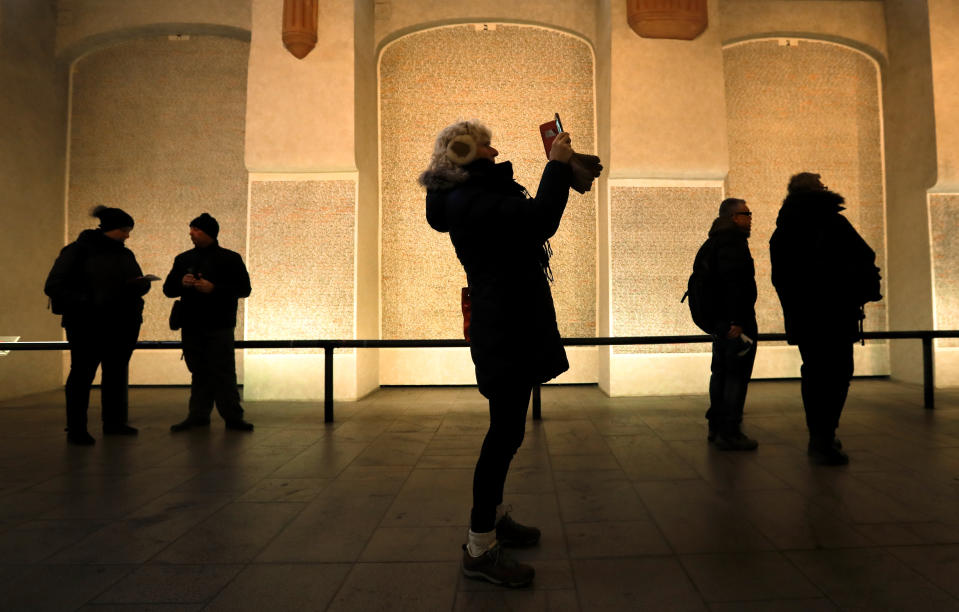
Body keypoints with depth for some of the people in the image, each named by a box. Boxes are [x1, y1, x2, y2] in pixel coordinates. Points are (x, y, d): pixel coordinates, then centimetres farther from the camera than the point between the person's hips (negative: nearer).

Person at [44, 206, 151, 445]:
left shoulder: (125, 254, 14)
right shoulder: (79, 250, -3)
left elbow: (138, 282, 17)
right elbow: (54, 286, -7)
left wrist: (142, 284, -8)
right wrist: (83, 300, -20)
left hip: (123, 324, 6)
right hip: (88, 324, -6)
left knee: (117, 372, 9)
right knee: (83, 373, -1)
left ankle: (113, 422, 19)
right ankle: (76, 428, 6)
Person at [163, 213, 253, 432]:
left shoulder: (230, 258, 2)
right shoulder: (183, 259, 15)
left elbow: (244, 289, -5)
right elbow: (168, 289, 15)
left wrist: (213, 288, -16)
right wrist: (182, 283, -7)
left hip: (219, 326, -4)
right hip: (191, 326, 4)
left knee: (223, 372, -4)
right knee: (199, 372, 10)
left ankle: (232, 416, 0)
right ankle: (198, 415, 16)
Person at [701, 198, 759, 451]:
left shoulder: (715, 241, 16)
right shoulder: (733, 241, -14)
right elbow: (733, 282, -24)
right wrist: (737, 322, -26)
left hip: (720, 319, 10)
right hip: (736, 321, -10)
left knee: (721, 373, 15)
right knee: (737, 376, -5)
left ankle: (716, 427, 23)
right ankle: (729, 433, -1)